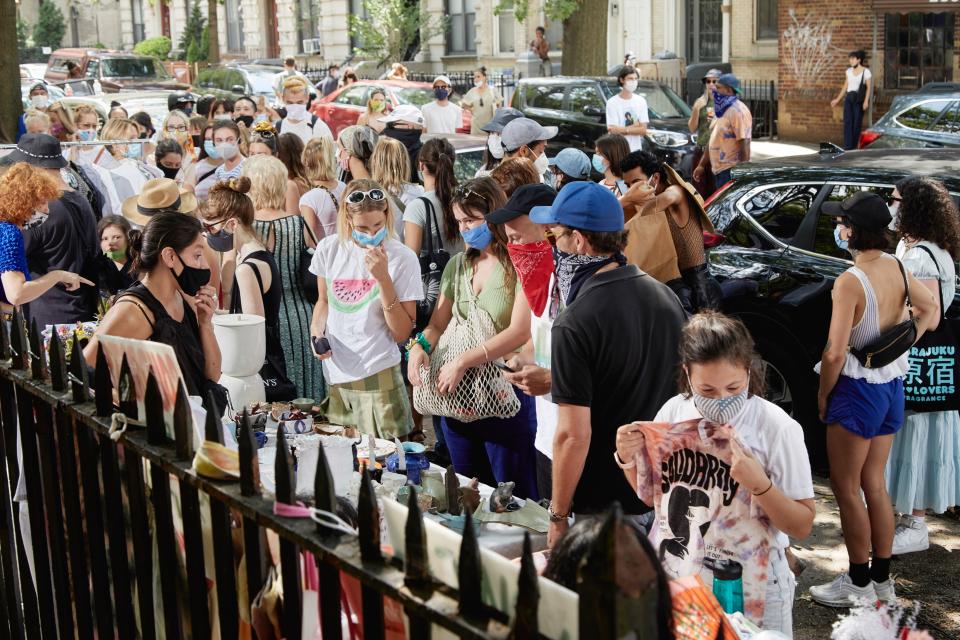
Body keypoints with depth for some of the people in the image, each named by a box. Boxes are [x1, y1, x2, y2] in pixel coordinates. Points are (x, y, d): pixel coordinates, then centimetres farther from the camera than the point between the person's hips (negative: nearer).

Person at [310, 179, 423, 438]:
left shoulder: (402, 258, -10)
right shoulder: (329, 249, 0)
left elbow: (402, 333, -13)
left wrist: (383, 278, -20)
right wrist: (317, 331, -2)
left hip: (377, 376, -3)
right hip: (334, 372, 4)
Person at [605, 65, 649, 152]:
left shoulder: (641, 101, 7)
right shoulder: (612, 103, -5)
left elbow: (643, 130, 0)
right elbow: (613, 130, -11)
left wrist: (624, 130, -13)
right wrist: (635, 126, -4)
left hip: (636, 150, 4)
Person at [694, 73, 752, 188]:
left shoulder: (738, 111, -14)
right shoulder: (721, 111, 16)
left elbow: (744, 144, -19)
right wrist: (702, 165, 21)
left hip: (731, 170, -9)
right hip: (719, 170, 9)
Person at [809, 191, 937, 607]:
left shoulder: (850, 282, -22)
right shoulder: (897, 268, 0)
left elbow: (835, 353, -24)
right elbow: (929, 308, 15)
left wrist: (823, 395, -9)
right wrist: (901, 342, 12)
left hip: (857, 390, -8)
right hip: (892, 386, 8)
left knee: (845, 488, 5)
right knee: (874, 484, 17)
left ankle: (859, 583, 13)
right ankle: (882, 580, 26)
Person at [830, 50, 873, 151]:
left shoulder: (866, 72, -4)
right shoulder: (849, 71, 11)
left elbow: (869, 87, -8)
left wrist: (866, 101, -20)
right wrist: (838, 100, 15)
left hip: (859, 100, -4)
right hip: (849, 98, 4)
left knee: (857, 123, -1)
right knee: (847, 122, -7)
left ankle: (855, 146, 8)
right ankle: (847, 146, -11)